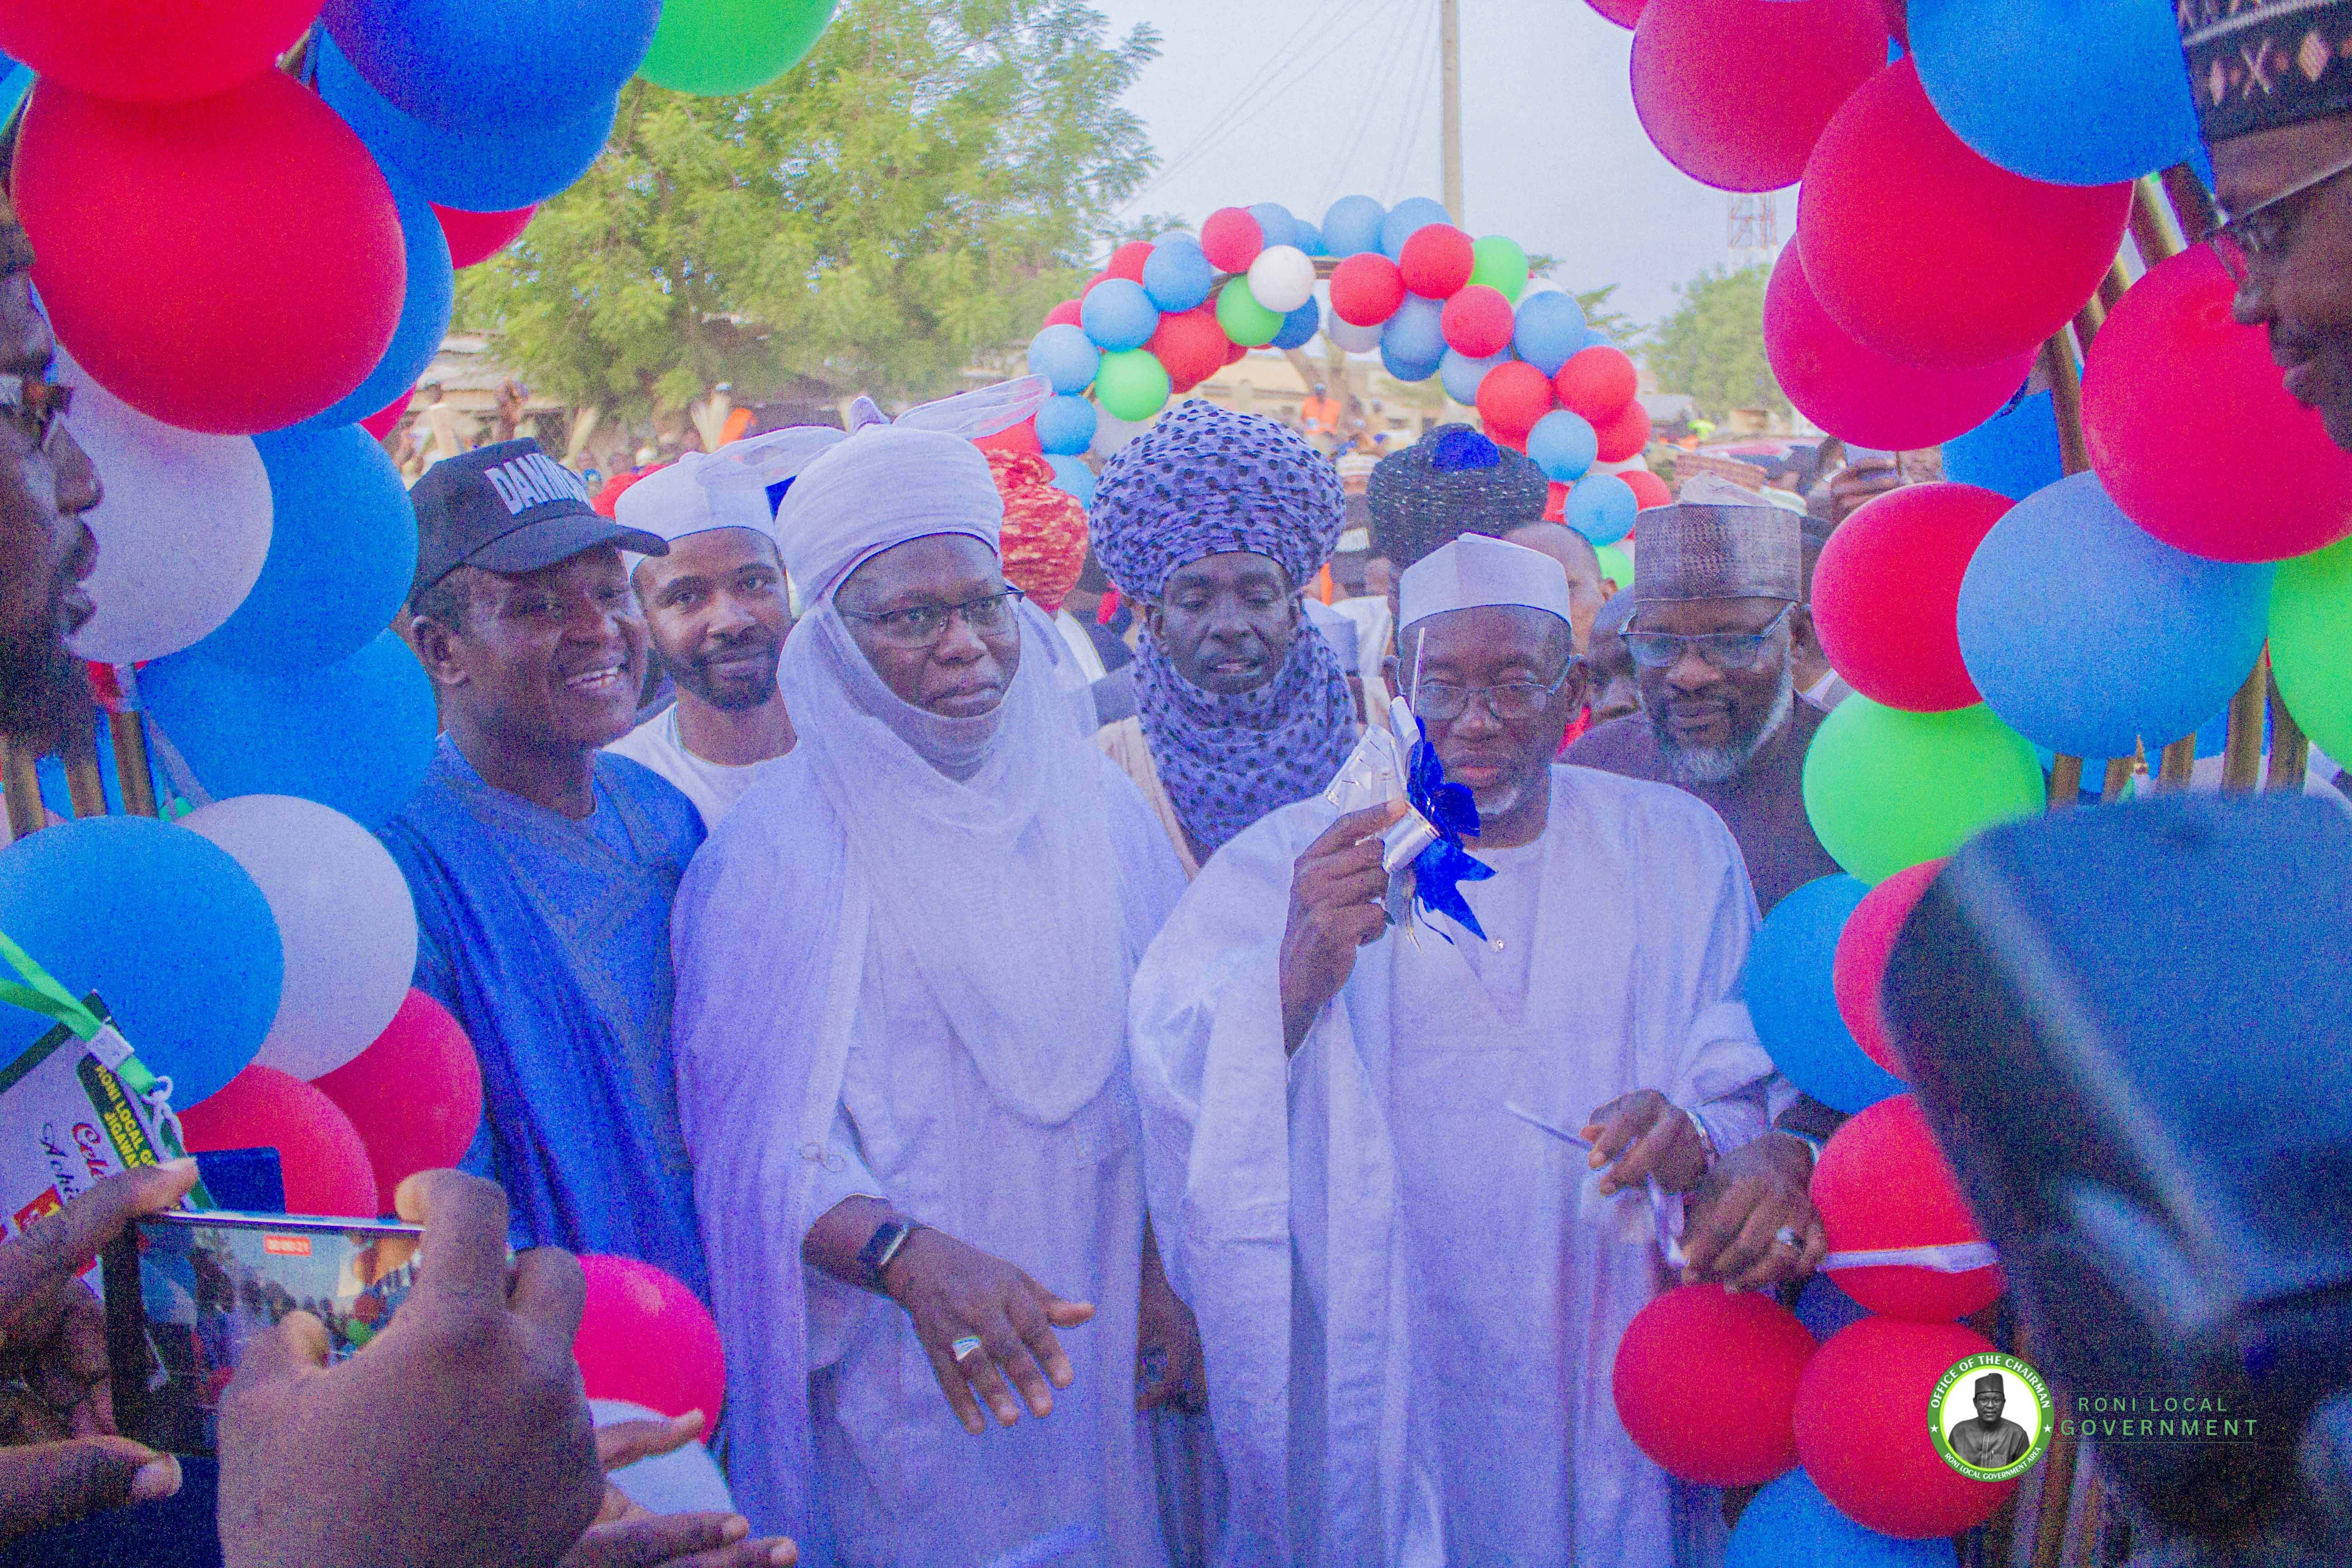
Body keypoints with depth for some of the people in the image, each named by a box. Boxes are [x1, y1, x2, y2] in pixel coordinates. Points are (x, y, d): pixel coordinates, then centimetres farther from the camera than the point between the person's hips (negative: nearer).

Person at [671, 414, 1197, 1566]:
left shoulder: (1095, 806, 3)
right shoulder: (777, 853, -11)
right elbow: (757, 1142, -14)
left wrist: (1172, 1274, 1)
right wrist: (909, 1256, -29)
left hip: (1102, 1341, 4)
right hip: (914, 1378, -4)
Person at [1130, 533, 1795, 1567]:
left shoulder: (1676, 850, 3)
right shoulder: (1294, 860, -2)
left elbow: (1762, 1093, 3)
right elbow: (1165, 1086, -14)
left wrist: (1702, 1134, -19)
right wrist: (1294, 978, -33)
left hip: (1608, 1370, 2)